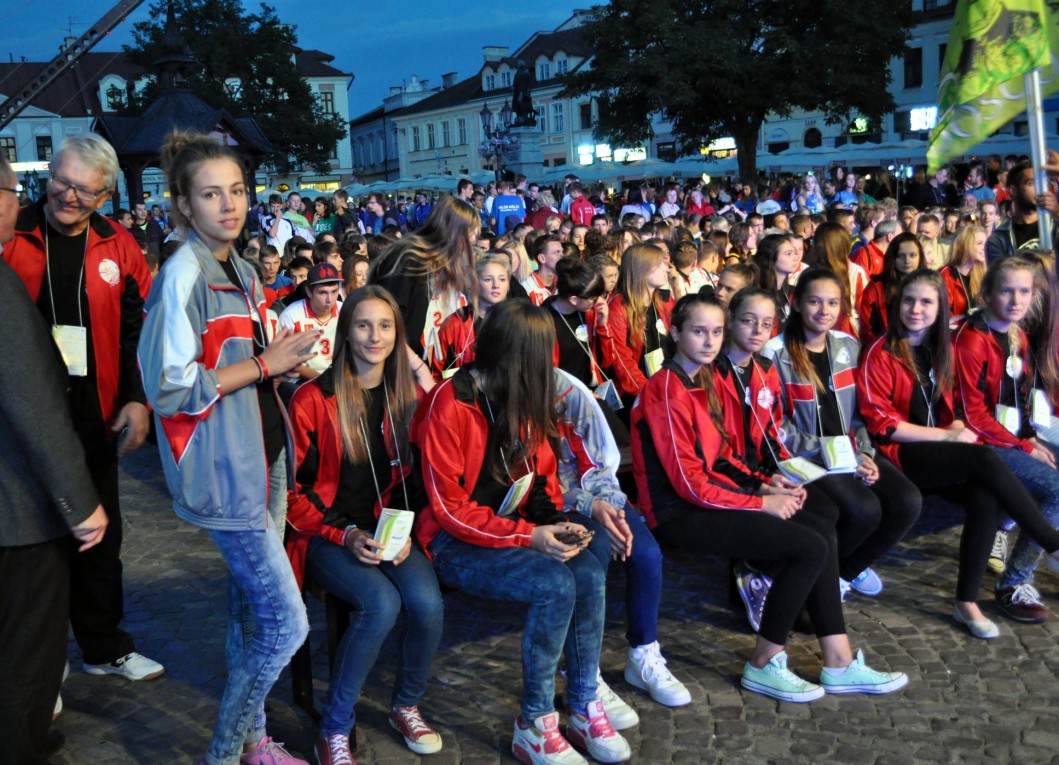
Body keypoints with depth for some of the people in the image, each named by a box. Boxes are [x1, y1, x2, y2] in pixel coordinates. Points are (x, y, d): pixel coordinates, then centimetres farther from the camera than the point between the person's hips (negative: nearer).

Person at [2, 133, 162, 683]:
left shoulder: (117, 247, 3)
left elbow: (137, 329, 6)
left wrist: (137, 399, 0)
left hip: (93, 416, 3)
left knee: (99, 535, 14)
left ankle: (104, 646, 31)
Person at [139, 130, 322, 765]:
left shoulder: (242, 271, 12)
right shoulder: (183, 275, -15)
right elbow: (171, 388, -20)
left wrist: (288, 360, 2)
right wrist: (265, 362, -17)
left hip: (263, 457, 9)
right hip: (226, 472, -8)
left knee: (253, 607, 17)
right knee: (287, 623, -7)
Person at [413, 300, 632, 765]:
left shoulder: (521, 401, 4)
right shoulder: (449, 406, -18)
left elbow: (541, 477, 14)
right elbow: (450, 508, -18)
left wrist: (555, 521, -6)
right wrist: (528, 536, -25)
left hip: (511, 529, 6)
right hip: (454, 542, -6)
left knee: (589, 573, -20)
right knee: (556, 585, -28)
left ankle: (584, 708, -7)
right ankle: (534, 724, -12)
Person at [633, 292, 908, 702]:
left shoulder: (699, 380, 12)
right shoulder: (668, 393, -18)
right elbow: (688, 484, -20)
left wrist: (761, 484, 1)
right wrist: (760, 504, -13)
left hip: (705, 497, 10)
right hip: (678, 513, -10)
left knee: (821, 529, 2)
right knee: (810, 548, -16)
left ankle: (839, 664, 5)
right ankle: (764, 667, -1)